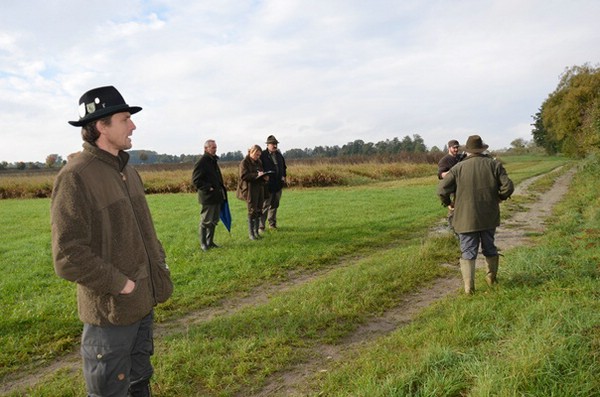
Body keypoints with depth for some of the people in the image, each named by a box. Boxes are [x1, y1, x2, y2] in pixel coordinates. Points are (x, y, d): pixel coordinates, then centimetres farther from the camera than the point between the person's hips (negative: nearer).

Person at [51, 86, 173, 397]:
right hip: (110, 312, -8)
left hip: (144, 304, 8)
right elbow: (68, 258, -21)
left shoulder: (128, 171, 8)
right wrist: (122, 285, -17)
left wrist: (159, 268, 7)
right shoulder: (75, 177, -18)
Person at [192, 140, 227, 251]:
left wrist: (221, 187, 14)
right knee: (206, 221, -1)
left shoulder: (213, 161, 16)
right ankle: (203, 243, 11)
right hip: (208, 197, -9)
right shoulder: (201, 163, -13)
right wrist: (208, 188, -21)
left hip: (216, 196, 9)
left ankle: (210, 241, 24)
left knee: (214, 221, 14)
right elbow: (195, 180, -16)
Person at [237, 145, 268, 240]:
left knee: (258, 211, 9)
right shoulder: (244, 162, -7)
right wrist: (256, 175, -24)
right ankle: (251, 233, 7)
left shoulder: (259, 162, 15)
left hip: (259, 189, 7)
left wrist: (264, 177, 1)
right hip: (250, 189, -7)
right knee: (252, 211, -3)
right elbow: (243, 176, -17)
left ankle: (256, 231, 19)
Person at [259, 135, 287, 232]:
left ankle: (272, 224, 27)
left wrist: (284, 176, 8)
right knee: (265, 206, -5)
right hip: (267, 185, -7)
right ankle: (261, 226, 0)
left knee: (274, 205, 16)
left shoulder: (279, 155, 12)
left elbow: (284, 166, 22)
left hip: (278, 184, 7)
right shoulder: (262, 155, -9)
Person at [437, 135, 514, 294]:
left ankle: (469, 287, -1)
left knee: (468, 252, 3)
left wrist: (448, 203, 8)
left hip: (466, 218, -2)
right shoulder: (494, 164, -1)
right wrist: (499, 198, 14)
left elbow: (442, 189, -11)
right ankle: (491, 278, 34)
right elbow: (508, 186, -6)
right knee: (490, 248, 20)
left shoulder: (458, 168, -5)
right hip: (489, 217, 2)